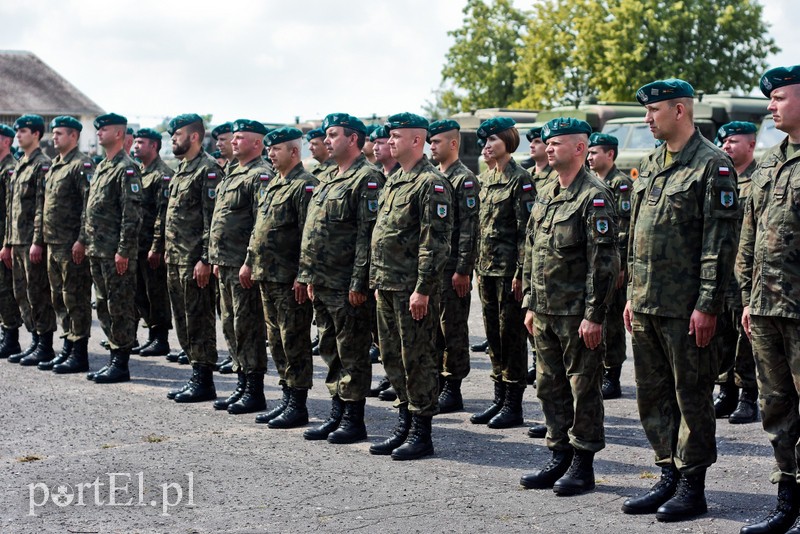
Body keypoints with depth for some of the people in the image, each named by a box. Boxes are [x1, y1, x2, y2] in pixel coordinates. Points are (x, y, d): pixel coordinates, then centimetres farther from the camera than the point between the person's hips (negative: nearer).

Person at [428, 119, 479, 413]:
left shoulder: (465, 179, -10)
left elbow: (469, 228, -15)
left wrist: (463, 270, -18)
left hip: (453, 268, -8)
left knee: (453, 328, -1)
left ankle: (453, 390, 5)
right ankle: (438, 382, 21)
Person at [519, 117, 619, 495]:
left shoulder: (594, 197, -12)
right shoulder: (545, 194, 14)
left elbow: (604, 261, -17)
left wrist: (594, 314, -19)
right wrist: (530, 304, 15)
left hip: (578, 314, -8)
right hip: (545, 312, 8)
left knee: (583, 389, 1)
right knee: (550, 386, 13)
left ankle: (583, 465, 10)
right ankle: (560, 457, 23)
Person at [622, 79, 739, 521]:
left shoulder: (713, 165, -10)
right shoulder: (649, 165, 14)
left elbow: (720, 241, -14)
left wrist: (708, 305, -17)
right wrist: (632, 293, 16)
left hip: (685, 307, -8)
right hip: (646, 303, 8)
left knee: (692, 396, 2)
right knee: (652, 394, 12)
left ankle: (692, 486, 10)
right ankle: (669, 476, 23)